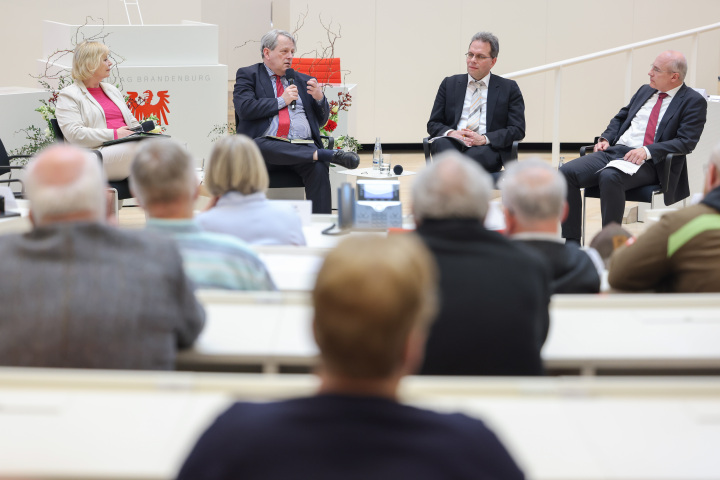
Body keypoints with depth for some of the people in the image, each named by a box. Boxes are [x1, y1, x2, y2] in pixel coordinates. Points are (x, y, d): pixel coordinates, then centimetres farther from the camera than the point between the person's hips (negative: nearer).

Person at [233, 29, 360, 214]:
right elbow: (244, 108, -5)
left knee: (319, 168, -31)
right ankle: (328, 154, -40)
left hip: (303, 146, 3)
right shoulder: (248, 74, 14)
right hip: (266, 143, -3)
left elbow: (321, 120, 24)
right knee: (258, 147, -40)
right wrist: (281, 101, -2)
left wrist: (319, 98, 3)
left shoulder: (302, 80, 25)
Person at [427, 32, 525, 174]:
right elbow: (433, 124, 17)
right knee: (441, 144, -35)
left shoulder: (509, 88, 14)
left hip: (488, 148, -2)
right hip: (453, 144, 2)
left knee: (474, 155, -39)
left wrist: (484, 139, -11)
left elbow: (518, 130, 5)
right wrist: (450, 133, -8)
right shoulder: (450, 84, 20)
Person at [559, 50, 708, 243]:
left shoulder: (694, 102, 0)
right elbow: (620, 118, 30)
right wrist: (605, 138, 8)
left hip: (648, 163, -7)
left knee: (610, 177, -38)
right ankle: (572, 243, -13)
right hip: (613, 151, 7)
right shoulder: (645, 91, 21)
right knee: (567, 172, -17)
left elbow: (686, 141, -10)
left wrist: (647, 151, -22)